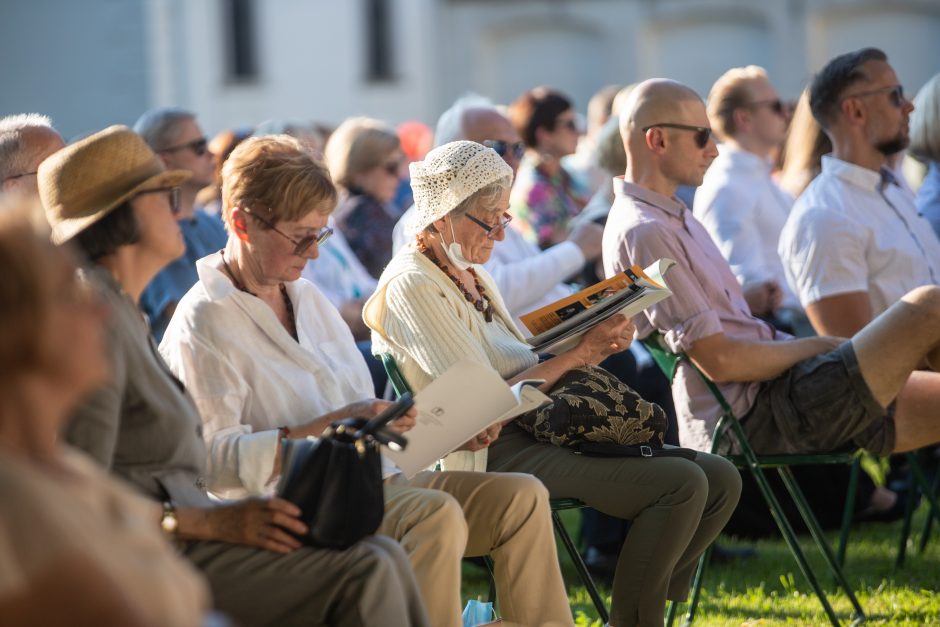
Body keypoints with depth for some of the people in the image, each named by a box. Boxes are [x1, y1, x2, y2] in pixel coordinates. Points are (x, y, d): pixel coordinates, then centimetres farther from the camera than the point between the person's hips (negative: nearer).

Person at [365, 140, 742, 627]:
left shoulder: (472, 275, 18)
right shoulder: (412, 285, -12)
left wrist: (599, 342, 0)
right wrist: (580, 354, -12)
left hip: (537, 433, 10)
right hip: (494, 455, -10)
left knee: (720, 480, -1)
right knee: (682, 485, -23)